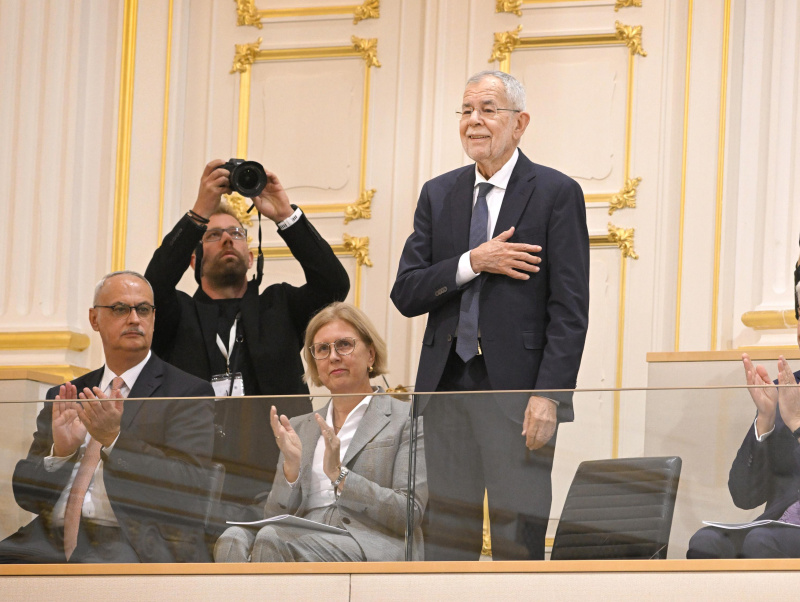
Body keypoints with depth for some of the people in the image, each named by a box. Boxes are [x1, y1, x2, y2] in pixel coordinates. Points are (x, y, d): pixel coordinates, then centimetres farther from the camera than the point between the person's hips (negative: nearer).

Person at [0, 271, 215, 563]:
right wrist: (59, 453, -5)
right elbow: (25, 495, 16)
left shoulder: (190, 394, 6)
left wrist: (114, 438, -15)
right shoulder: (62, 397, 21)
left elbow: (189, 491, -8)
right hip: (52, 544, 5)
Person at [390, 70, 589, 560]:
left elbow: (570, 311, -6)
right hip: (449, 387, 5)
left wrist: (549, 395, -16)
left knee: (518, 542, -5)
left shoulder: (556, 194, -1)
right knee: (446, 537, 6)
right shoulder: (439, 194, 14)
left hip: (517, 390, -5)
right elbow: (406, 294, 6)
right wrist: (472, 263, -10)